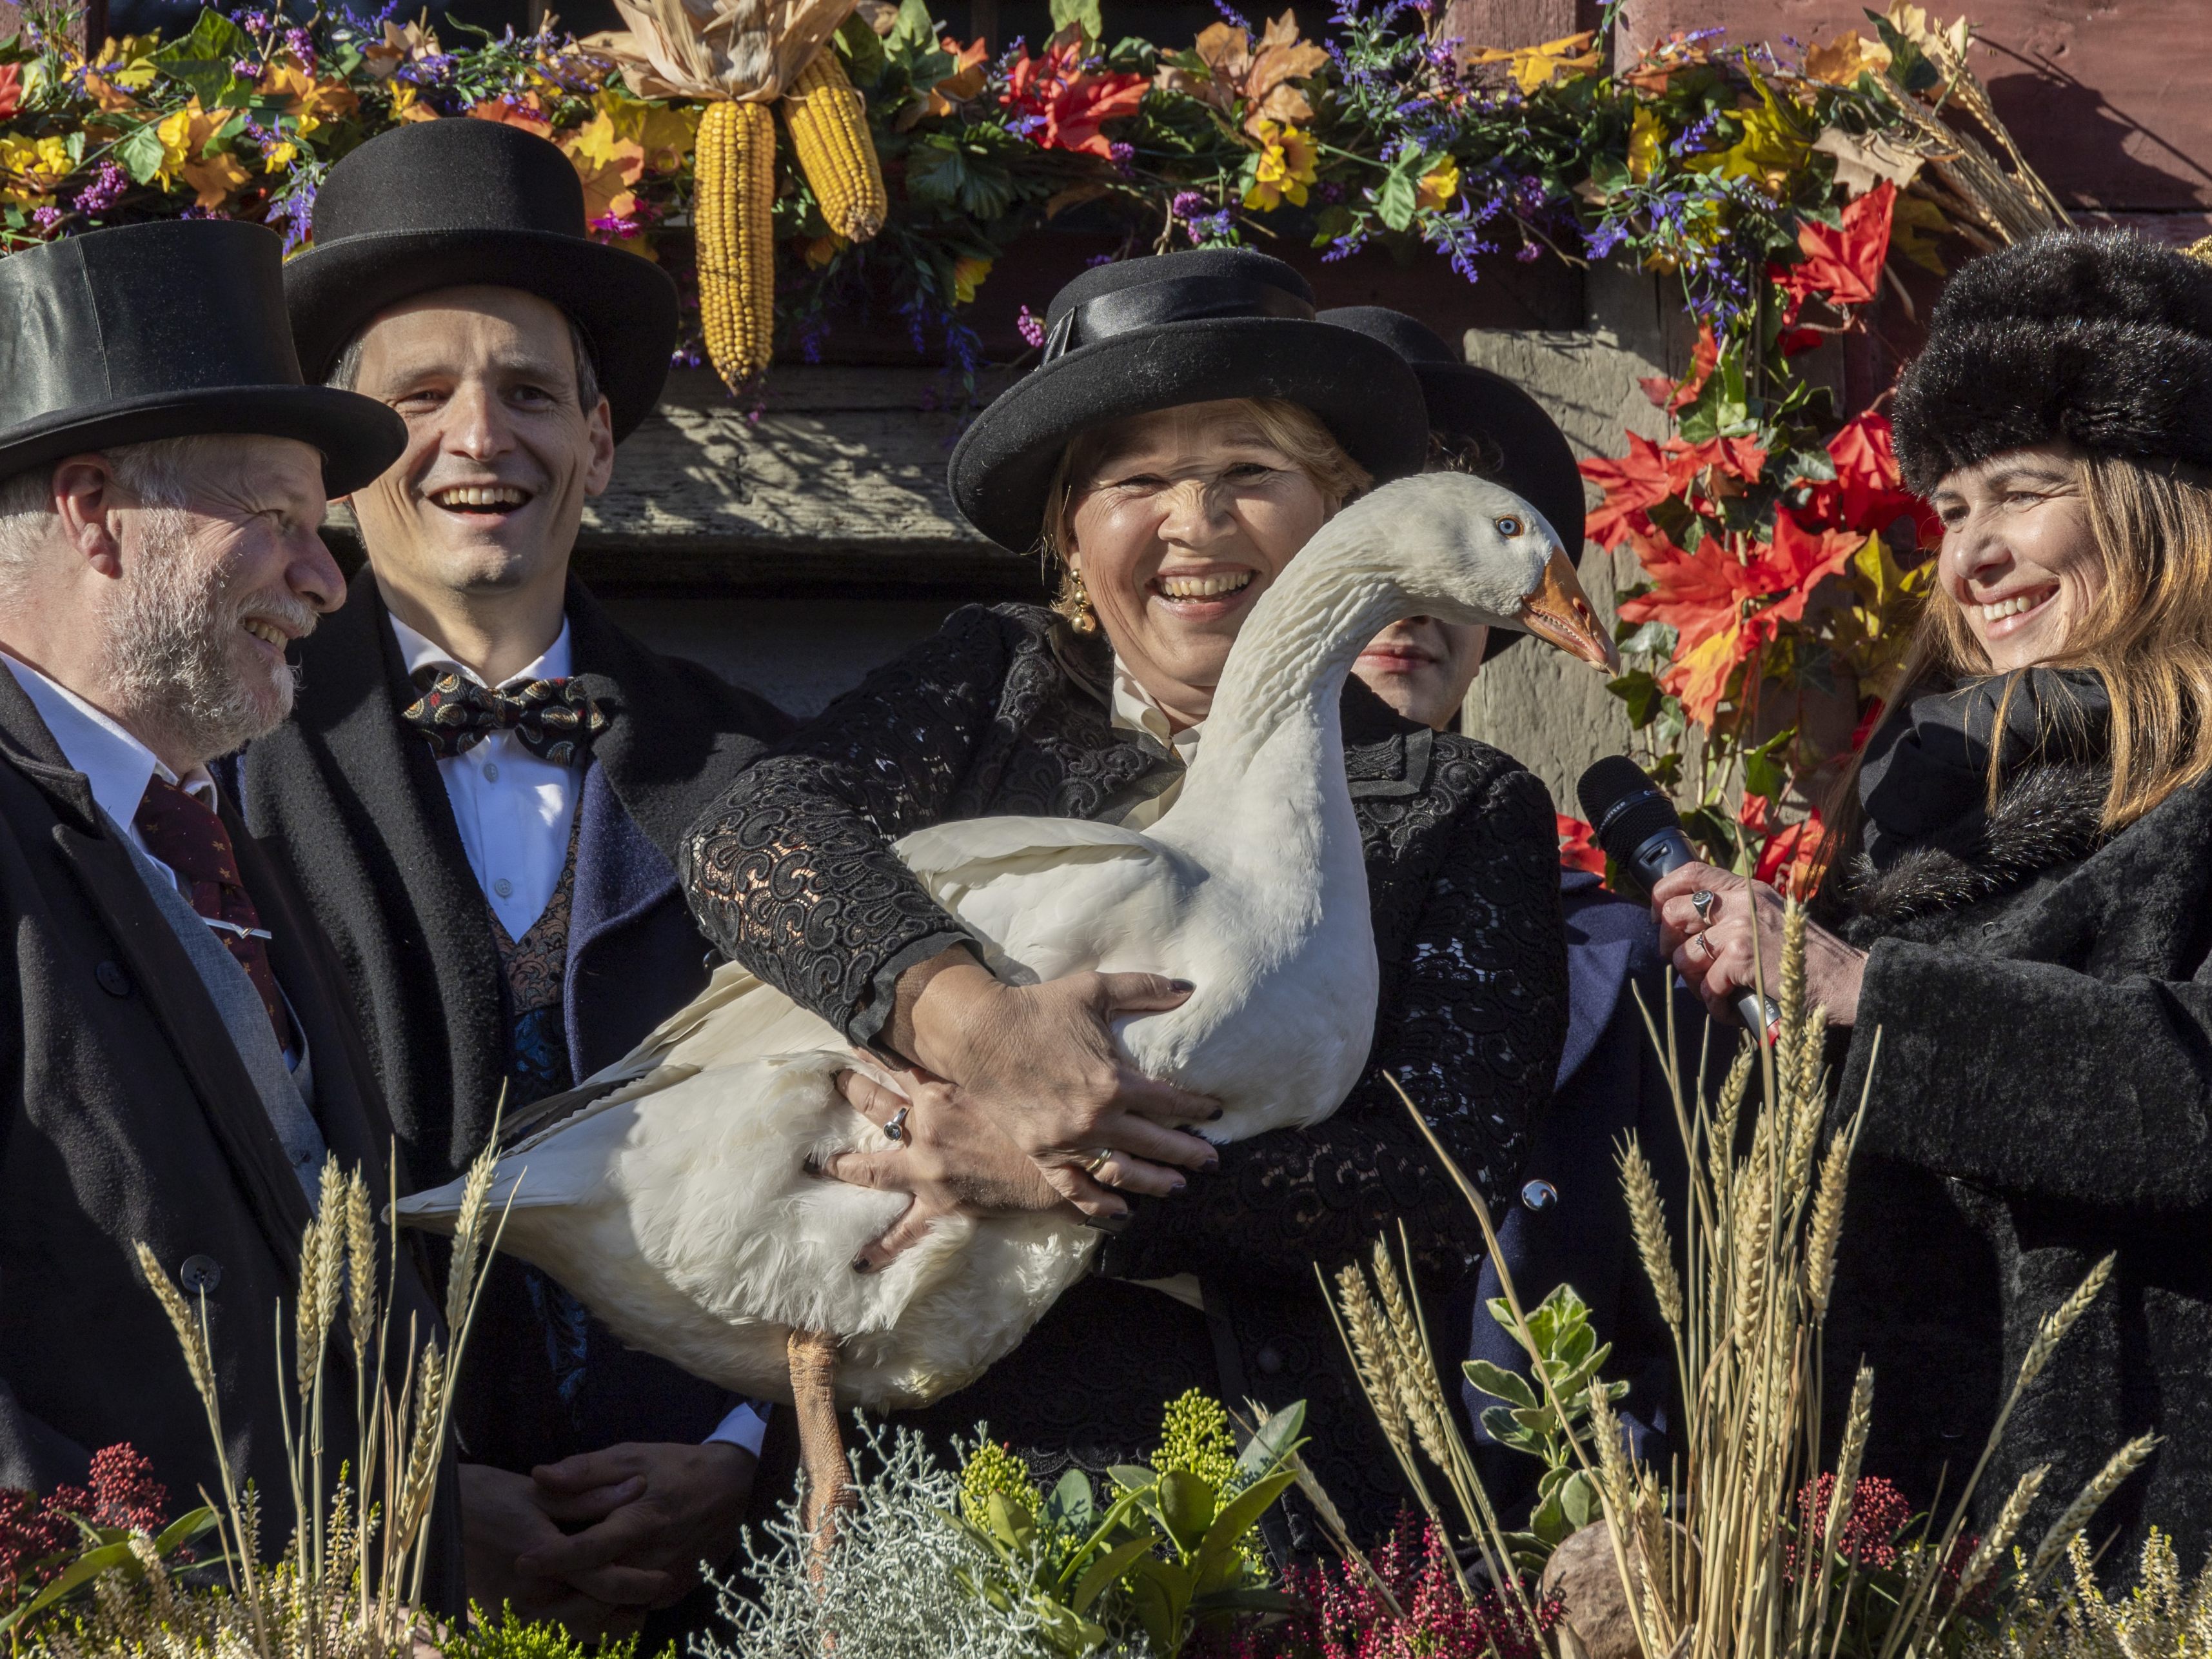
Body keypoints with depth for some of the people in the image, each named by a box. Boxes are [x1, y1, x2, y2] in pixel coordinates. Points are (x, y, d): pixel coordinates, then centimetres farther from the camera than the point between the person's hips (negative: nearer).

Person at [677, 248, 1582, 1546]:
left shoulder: (1463, 810, 10)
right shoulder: (994, 687, 17)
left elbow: (1442, 1187, -2)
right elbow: (754, 835, 0)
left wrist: (1075, 1176, -11)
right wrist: (966, 1015, -18)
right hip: (914, 1457, 1)